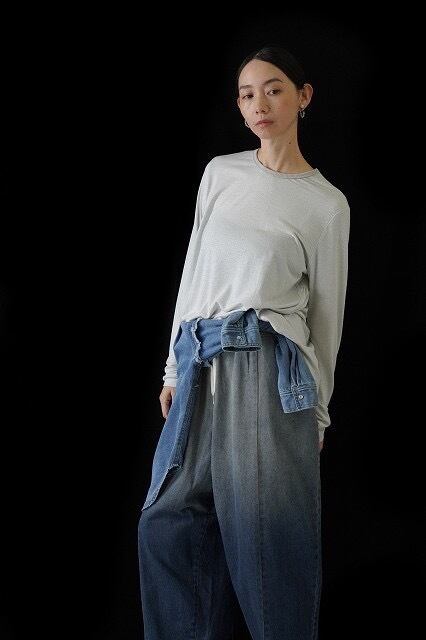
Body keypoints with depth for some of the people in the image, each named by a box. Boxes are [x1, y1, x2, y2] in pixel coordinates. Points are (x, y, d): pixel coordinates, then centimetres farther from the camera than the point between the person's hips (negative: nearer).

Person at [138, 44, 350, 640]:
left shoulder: (327, 204, 1)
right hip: (201, 366, 5)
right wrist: (175, 368, 13)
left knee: (265, 526, -1)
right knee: (168, 522, 6)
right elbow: (194, 270, 15)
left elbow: (327, 310, 5)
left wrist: (317, 408, 7)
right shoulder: (220, 172, 12)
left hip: (268, 367, -4)